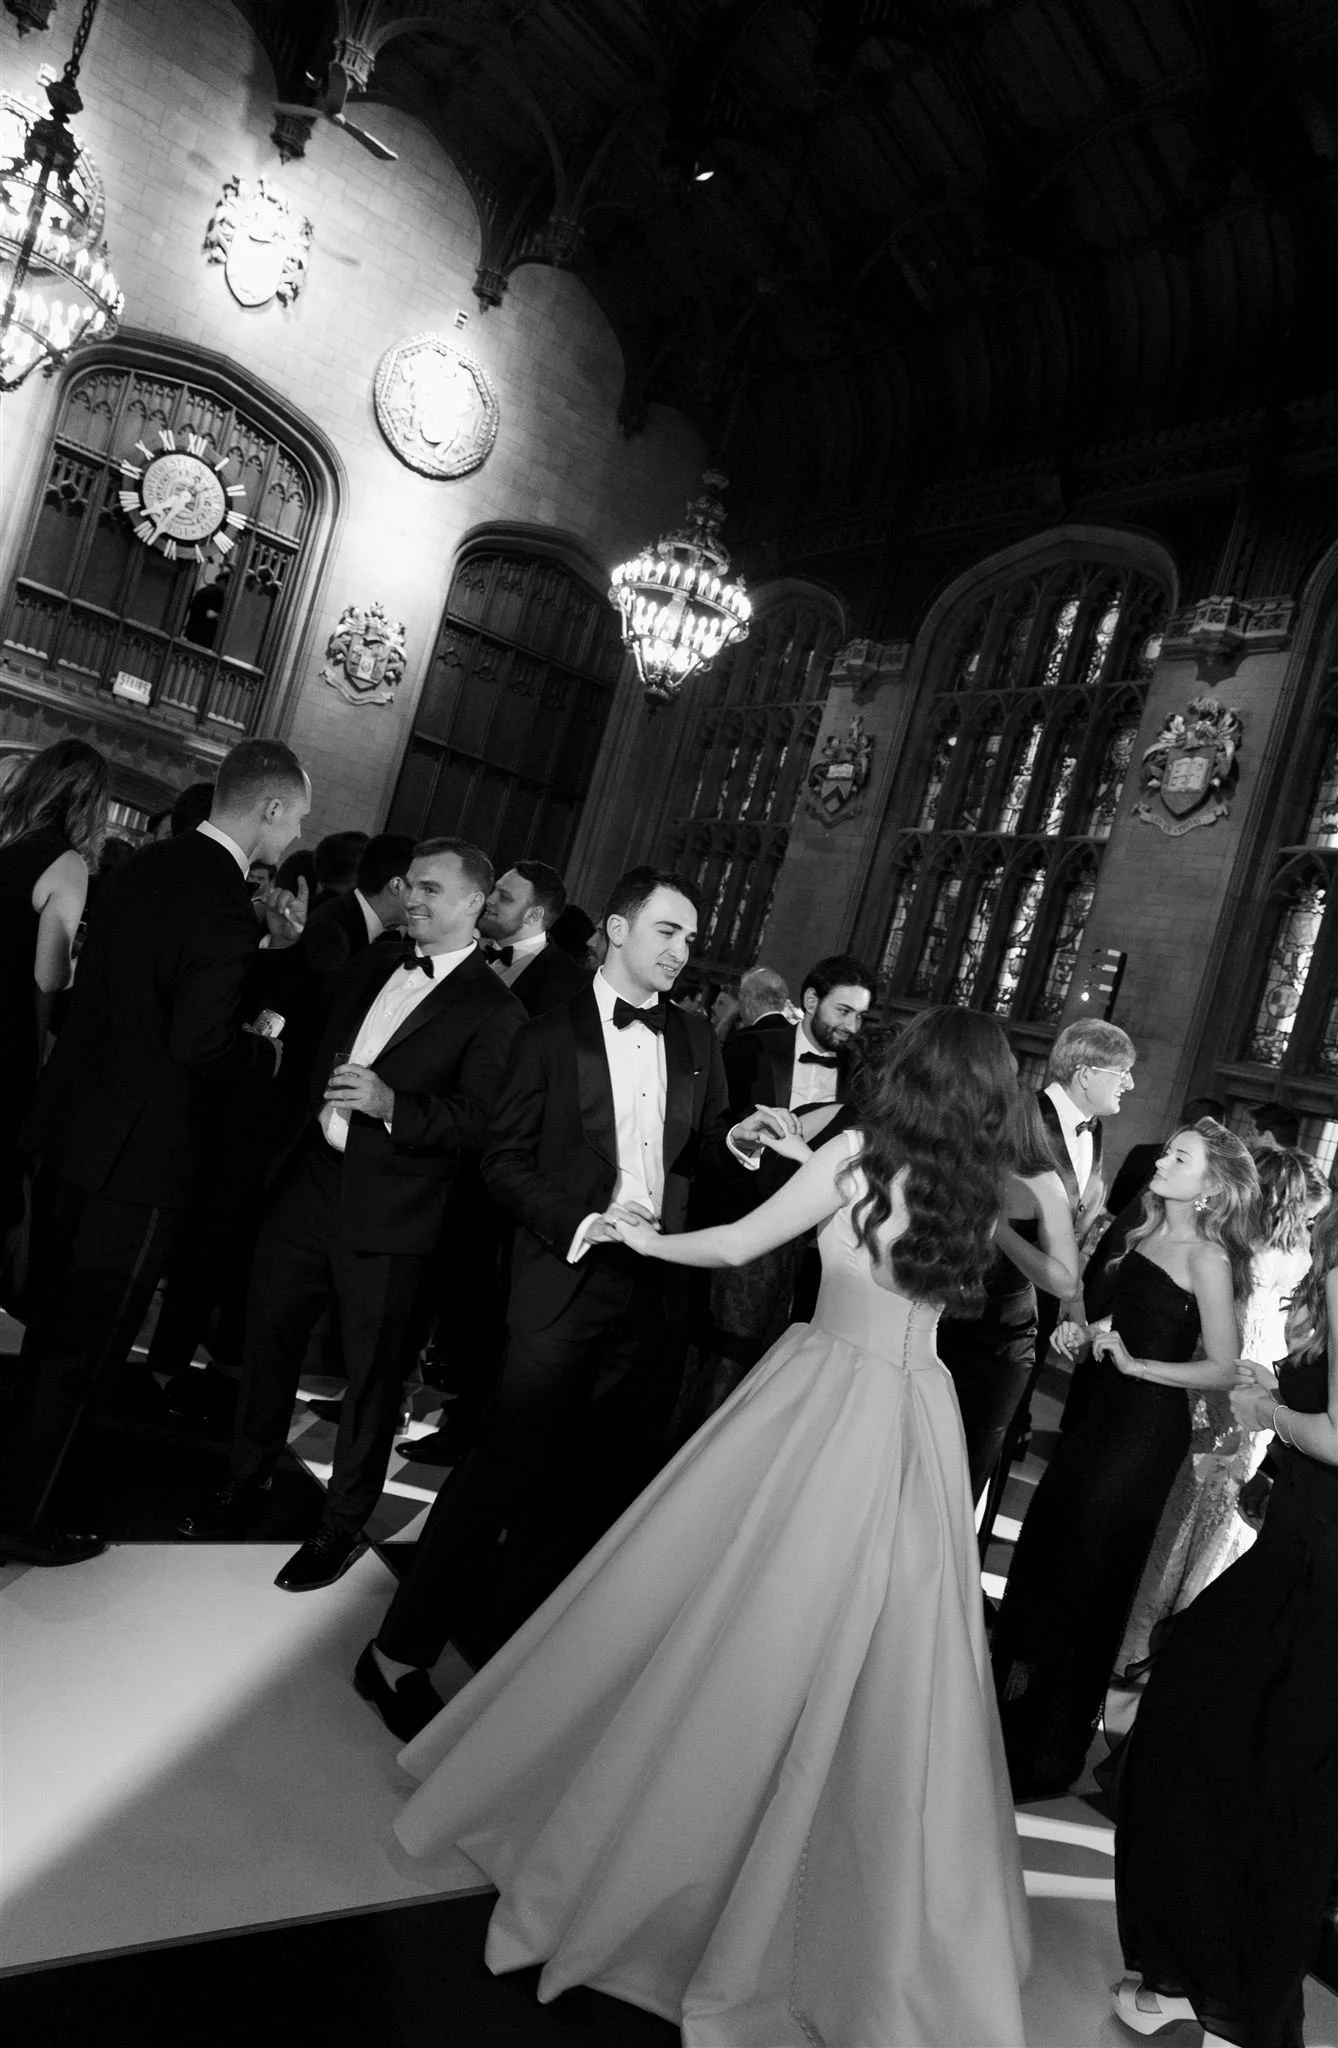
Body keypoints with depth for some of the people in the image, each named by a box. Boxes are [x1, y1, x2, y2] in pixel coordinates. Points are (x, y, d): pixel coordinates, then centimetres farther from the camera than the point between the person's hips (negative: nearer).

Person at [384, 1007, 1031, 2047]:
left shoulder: (859, 1151, -9)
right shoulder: (987, 1194, 3)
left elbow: (737, 1244, -3)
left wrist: (649, 1239, 16)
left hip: (824, 1403, -4)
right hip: (917, 1429, 4)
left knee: (725, 1625, 10)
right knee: (875, 1676, 14)